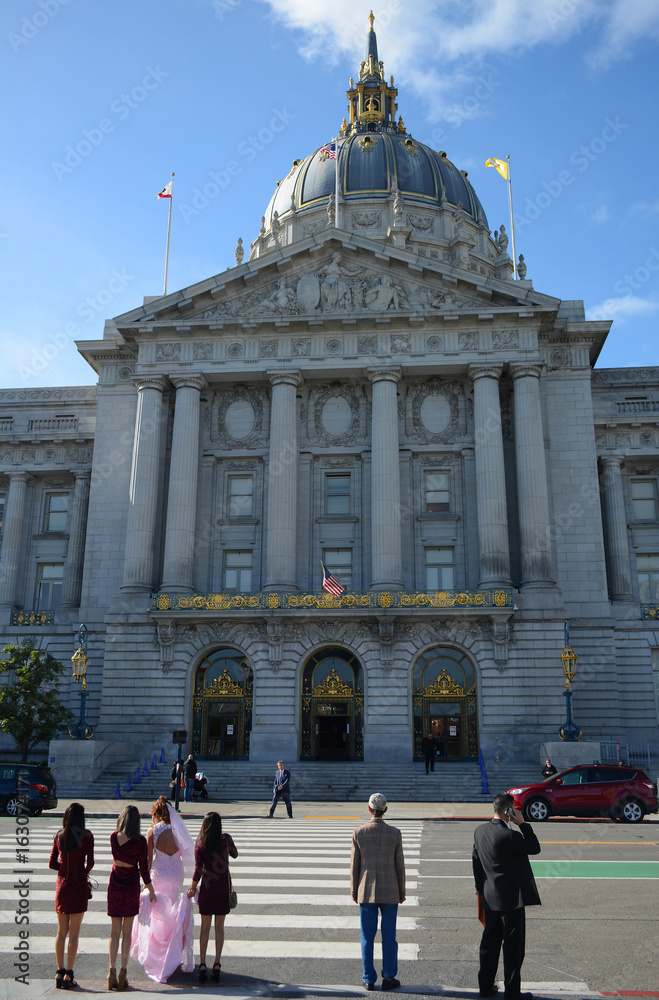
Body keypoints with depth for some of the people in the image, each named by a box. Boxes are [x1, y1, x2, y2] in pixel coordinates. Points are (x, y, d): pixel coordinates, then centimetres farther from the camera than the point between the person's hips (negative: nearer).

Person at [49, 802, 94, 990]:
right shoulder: (86, 835, -9)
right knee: (74, 932, 3)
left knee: (61, 931, 13)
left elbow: (52, 864, 4)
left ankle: (59, 973, 16)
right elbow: (90, 862, -13)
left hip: (62, 885, 4)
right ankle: (68, 975, 4)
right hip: (79, 885, -4)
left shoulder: (59, 836, 3)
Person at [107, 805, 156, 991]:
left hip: (115, 884, 2)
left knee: (115, 930, 10)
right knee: (127, 931, 8)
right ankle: (123, 971, 8)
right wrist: (151, 890, 0)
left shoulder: (114, 837, -7)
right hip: (132, 885, -2)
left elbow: (116, 859, 4)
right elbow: (143, 868, -10)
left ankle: (112, 970, 5)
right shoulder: (140, 841, -13)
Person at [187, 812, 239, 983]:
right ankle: (217, 965, 10)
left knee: (205, 927, 10)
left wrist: (192, 889, 3)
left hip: (207, 888, -1)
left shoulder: (200, 845, -9)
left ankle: (202, 965, 11)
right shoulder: (226, 840, -6)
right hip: (224, 887, 1)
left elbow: (198, 870, -10)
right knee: (219, 927, 11)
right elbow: (235, 854, 12)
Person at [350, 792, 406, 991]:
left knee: (367, 937, 9)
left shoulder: (358, 833, -7)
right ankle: (388, 977, 13)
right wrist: (402, 892, 9)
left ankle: (369, 979, 14)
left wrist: (354, 891, 9)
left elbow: (354, 865, -2)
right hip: (390, 892, 0)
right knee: (389, 936, 10)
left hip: (366, 892, 0)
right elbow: (399, 865, -2)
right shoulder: (394, 833, -7)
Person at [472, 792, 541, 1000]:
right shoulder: (508, 835, -23)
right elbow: (535, 848, -10)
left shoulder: (479, 831, 2)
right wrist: (523, 824, -11)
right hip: (512, 898, -7)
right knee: (513, 946, 4)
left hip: (490, 898, 7)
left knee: (489, 943, 17)